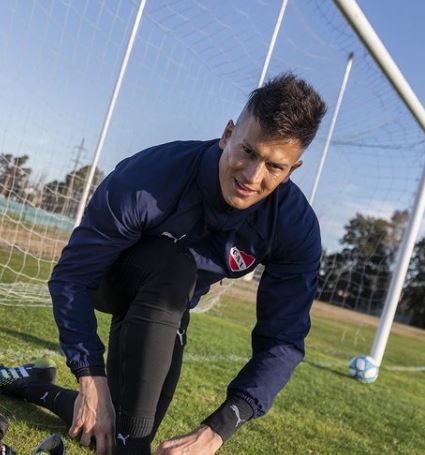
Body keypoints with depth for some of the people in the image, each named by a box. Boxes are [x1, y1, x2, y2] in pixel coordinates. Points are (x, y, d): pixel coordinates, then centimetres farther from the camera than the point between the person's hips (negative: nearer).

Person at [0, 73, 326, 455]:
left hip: (168, 303, 4)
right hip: (107, 279, -3)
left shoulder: (297, 229, -29)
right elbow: (71, 278, -29)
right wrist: (92, 379, -38)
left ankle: (40, 390, 29)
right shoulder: (148, 177, -37)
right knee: (174, 266, -39)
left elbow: (283, 340, -27)